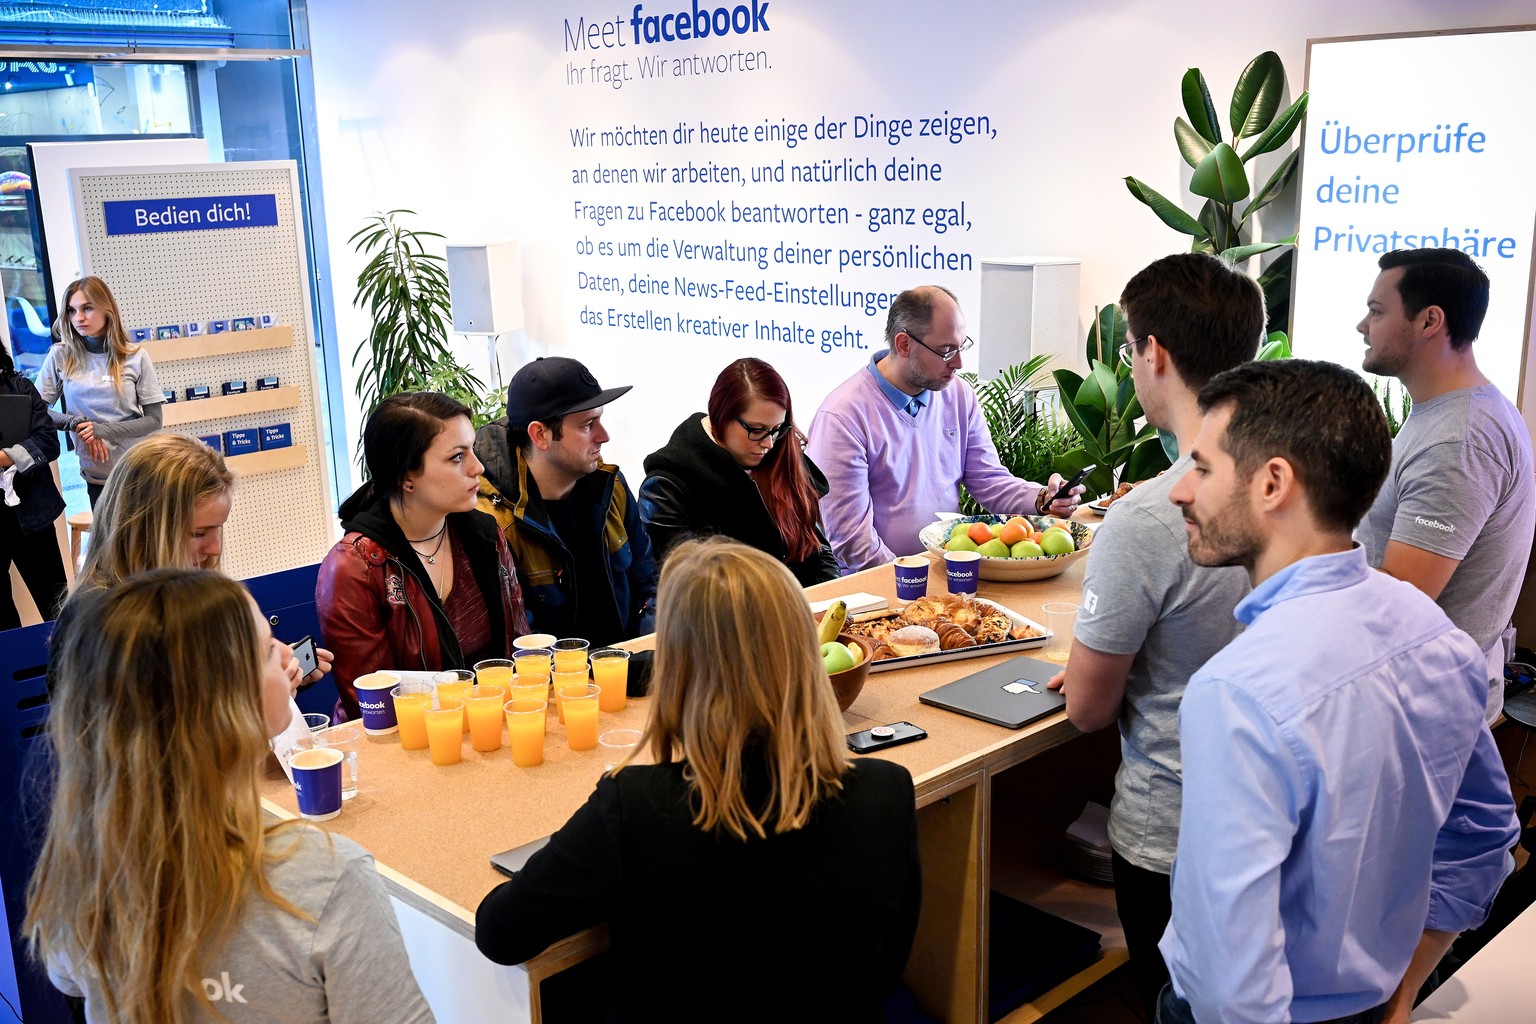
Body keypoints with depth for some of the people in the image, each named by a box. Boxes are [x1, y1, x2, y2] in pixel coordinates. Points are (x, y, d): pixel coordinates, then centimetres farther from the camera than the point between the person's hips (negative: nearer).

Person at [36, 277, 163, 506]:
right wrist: (76, 423, -16)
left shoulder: (135, 357, -5)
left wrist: (104, 429, -17)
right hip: (96, 475, 1)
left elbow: (154, 420, -4)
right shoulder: (61, 356, -1)